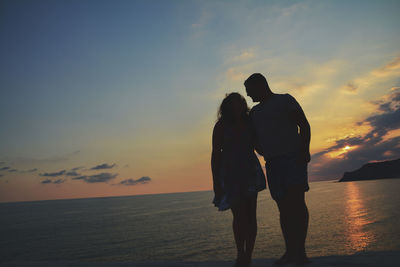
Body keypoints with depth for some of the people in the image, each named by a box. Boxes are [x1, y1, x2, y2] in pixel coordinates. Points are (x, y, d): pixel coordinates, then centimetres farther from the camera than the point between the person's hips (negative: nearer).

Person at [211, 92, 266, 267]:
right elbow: (215, 154, 0)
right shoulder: (221, 126, 2)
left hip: (249, 171, 3)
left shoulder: (249, 122, 11)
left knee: (250, 215, 0)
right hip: (231, 173, -3)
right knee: (239, 215, -9)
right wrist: (216, 181, -5)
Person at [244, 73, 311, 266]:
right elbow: (254, 139, 28)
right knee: (283, 207, 2)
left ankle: (300, 250, -16)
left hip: (293, 157, -5)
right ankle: (290, 251, 4)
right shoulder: (255, 112, 22)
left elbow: (304, 125, -2)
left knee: (297, 200, -17)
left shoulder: (285, 100, 6)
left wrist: (304, 150, -15)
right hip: (272, 162, 5)